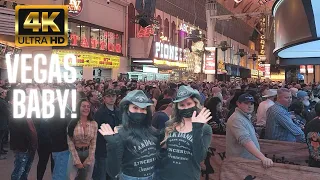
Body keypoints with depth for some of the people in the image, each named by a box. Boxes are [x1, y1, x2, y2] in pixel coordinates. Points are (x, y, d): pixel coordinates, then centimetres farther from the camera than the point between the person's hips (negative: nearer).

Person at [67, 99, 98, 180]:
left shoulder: (94, 124, -4)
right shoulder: (73, 123, -8)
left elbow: (93, 143, -1)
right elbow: (70, 142, -8)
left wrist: (88, 160, -6)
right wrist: (77, 161, -11)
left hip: (89, 154, 2)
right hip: (75, 153, -1)